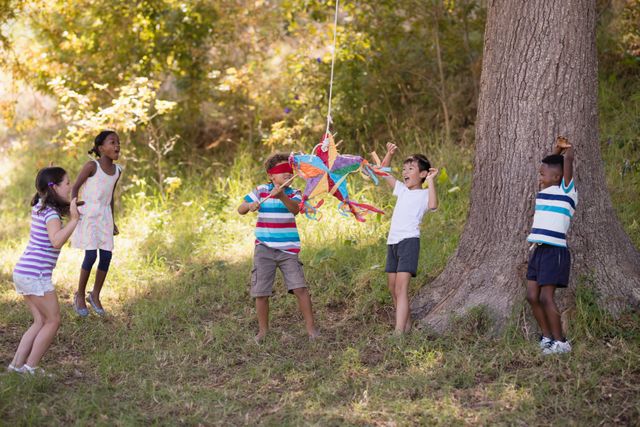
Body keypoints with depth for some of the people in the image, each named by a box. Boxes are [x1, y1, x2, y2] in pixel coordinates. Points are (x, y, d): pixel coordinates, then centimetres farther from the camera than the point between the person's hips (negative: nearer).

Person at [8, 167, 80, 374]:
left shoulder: (38, 206, 13)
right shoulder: (51, 212, -14)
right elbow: (56, 241, -31)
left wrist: (72, 216, 21)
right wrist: (74, 219, -32)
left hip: (22, 272, 9)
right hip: (36, 275, -9)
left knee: (41, 321, 15)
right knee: (53, 320, 2)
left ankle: (17, 364, 13)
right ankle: (30, 367, 4)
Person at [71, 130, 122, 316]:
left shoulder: (117, 171, 6)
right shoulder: (92, 165, -12)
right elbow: (75, 187, -7)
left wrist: (112, 221, 16)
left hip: (104, 217, 6)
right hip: (88, 215, -6)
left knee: (106, 256, 0)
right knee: (91, 255, -11)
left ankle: (95, 295, 17)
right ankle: (80, 295, 8)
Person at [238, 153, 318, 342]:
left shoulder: (294, 194, 1)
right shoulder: (260, 191, 2)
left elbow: (295, 209, -22)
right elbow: (240, 210, 3)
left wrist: (282, 197, -42)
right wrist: (250, 206, -20)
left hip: (288, 250, 0)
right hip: (264, 250, 1)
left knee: (300, 288, -11)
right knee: (261, 293, 2)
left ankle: (311, 328, -3)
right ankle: (263, 330, 19)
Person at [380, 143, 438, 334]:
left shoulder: (424, 194, -2)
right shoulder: (402, 190, 18)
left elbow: (433, 205, -25)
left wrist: (430, 181, -21)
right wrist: (389, 154, 11)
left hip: (409, 240, -8)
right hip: (393, 241, 8)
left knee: (401, 289, -18)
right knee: (393, 288, 12)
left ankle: (399, 332, -25)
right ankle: (407, 326, 23)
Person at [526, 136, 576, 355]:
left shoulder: (567, 191, -5)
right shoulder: (544, 192, 15)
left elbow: (568, 160, -10)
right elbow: (549, 164, 30)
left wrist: (567, 148, 7)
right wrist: (557, 148, 26)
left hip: (555, 251, -8)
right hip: (538, 250, 8)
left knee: (546, 297, -9)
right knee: (532, 296, 5)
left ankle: (560, 342, -1)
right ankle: (547, 337, 17)